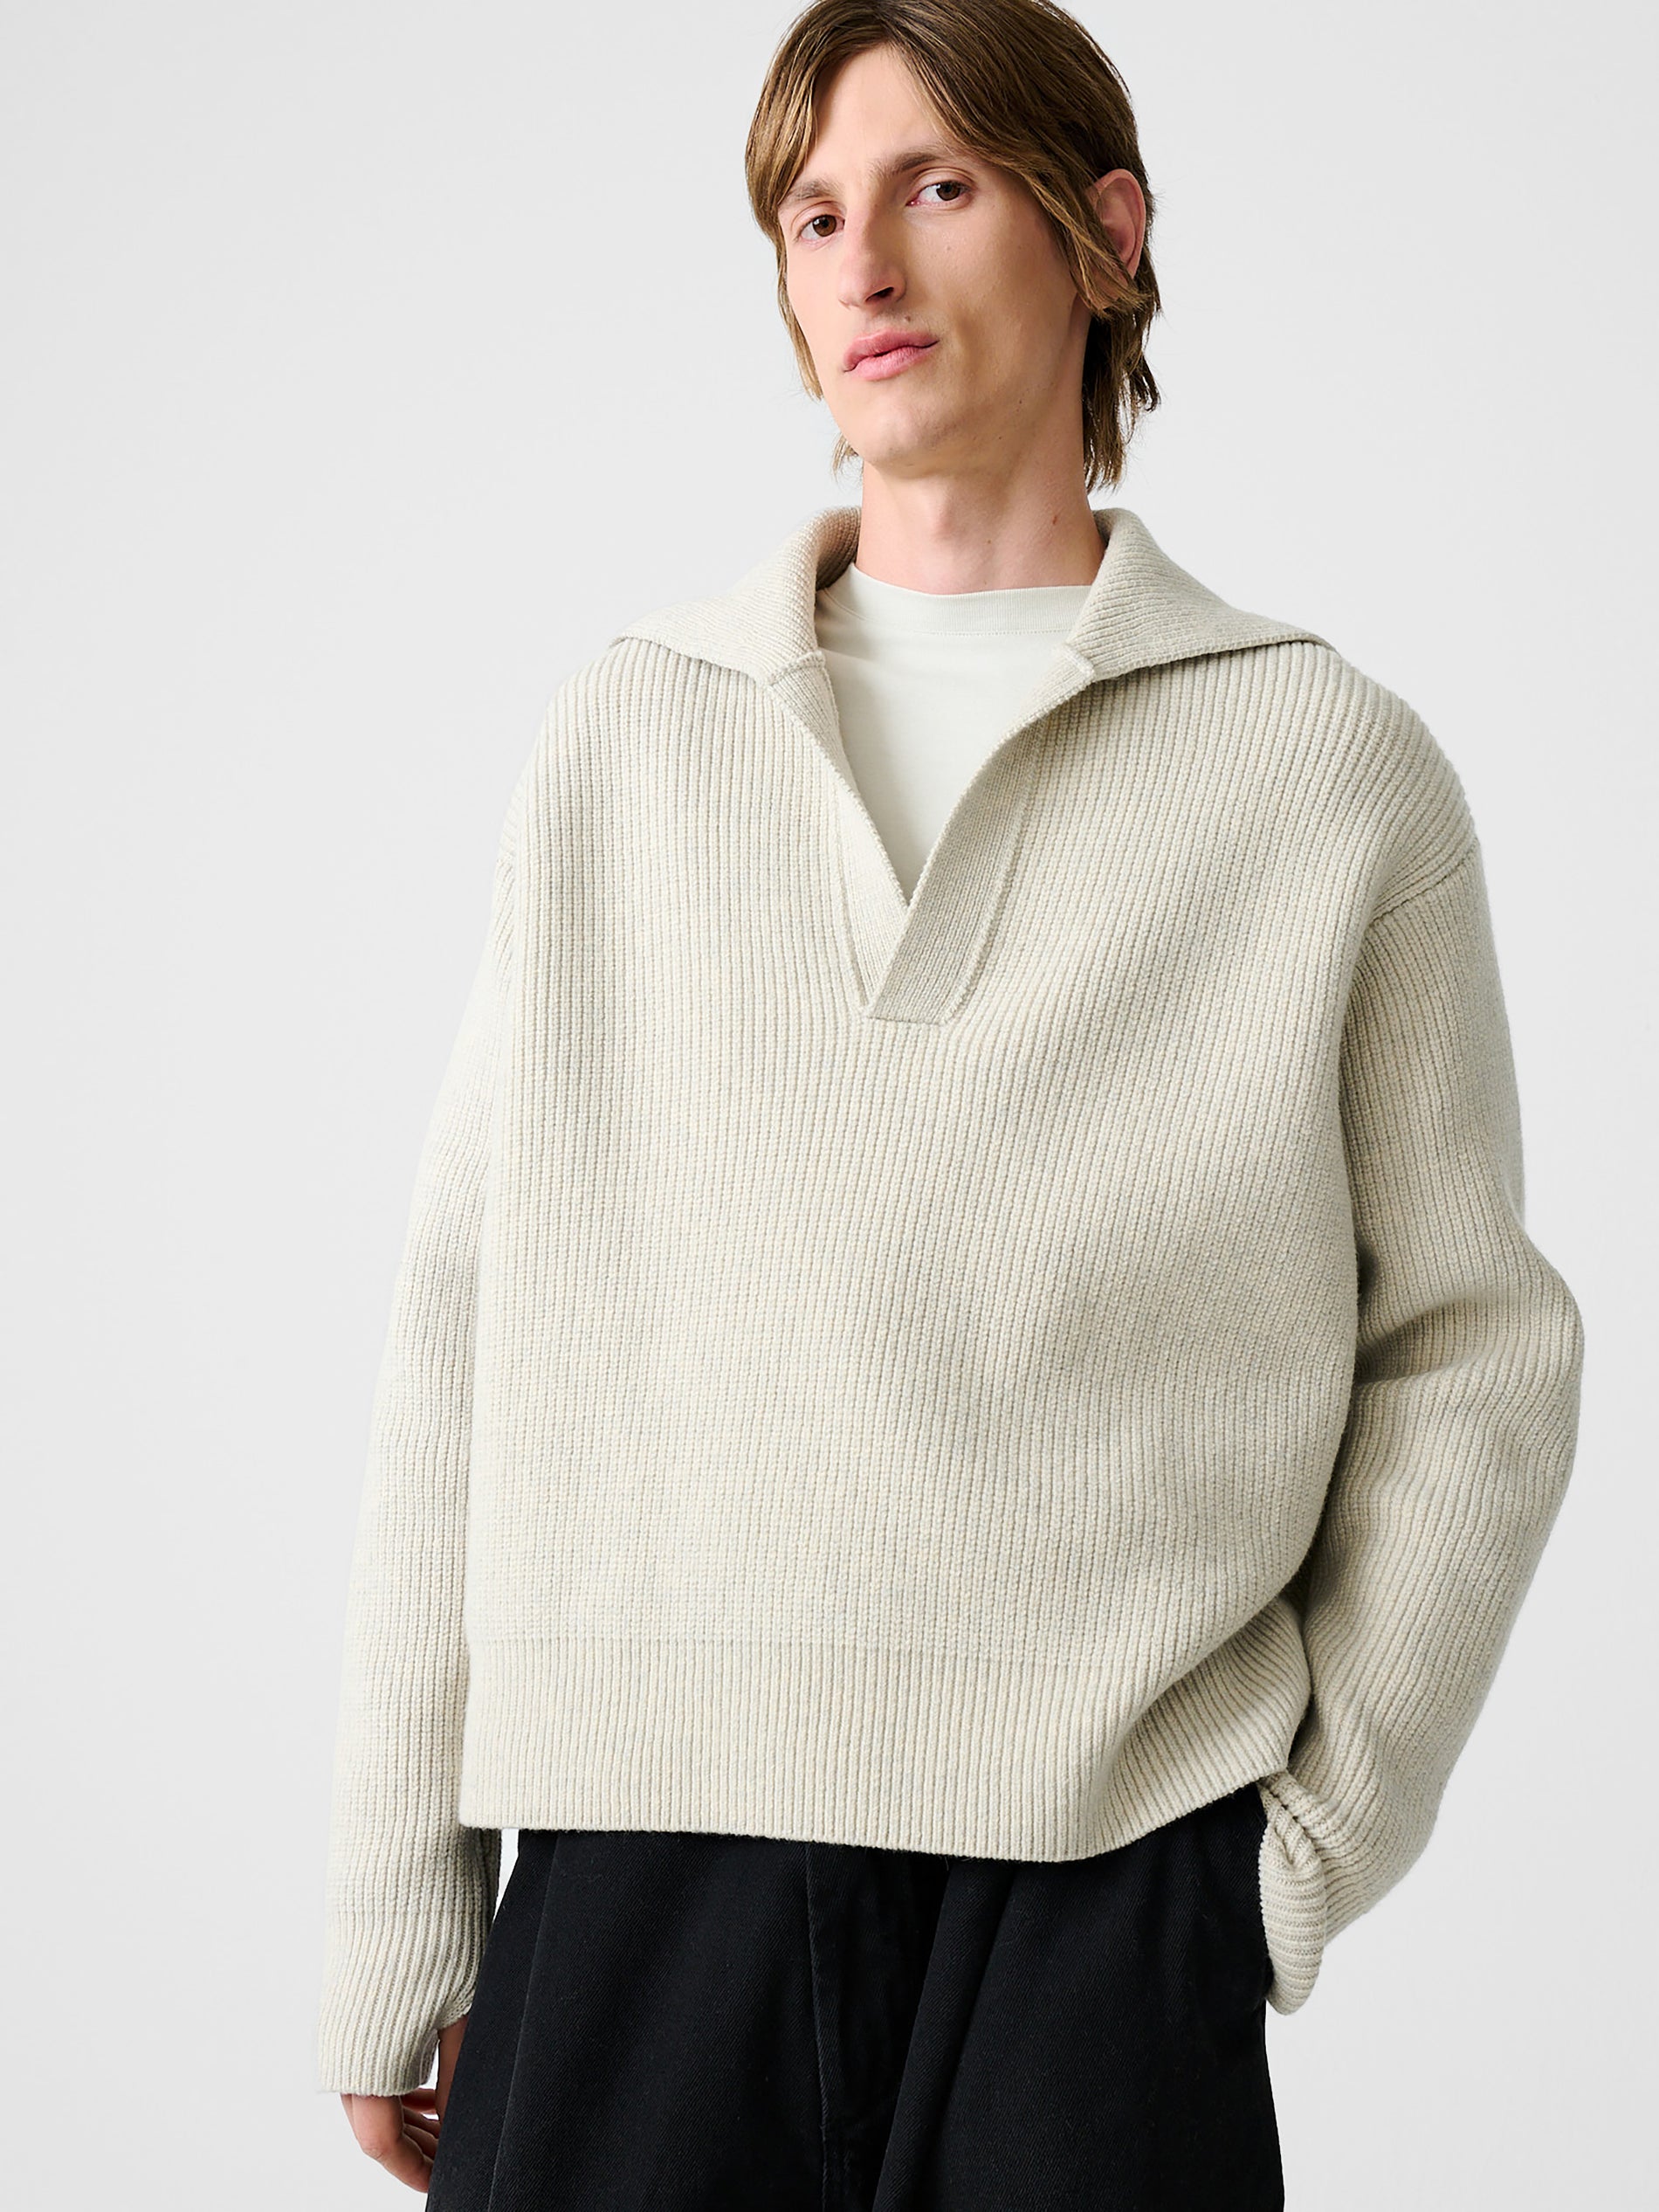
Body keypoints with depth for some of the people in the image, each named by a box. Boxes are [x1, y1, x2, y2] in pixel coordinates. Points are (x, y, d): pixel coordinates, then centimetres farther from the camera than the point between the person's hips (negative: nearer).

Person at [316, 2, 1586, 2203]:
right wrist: (397, 1924, 5)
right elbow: (469, 1329, 7)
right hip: (641, 1869, 2)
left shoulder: (1336, 765, 5)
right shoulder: (624, 740, 10)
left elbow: (1470, 1347, 5)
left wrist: (1313, 1848, -3)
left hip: (1102, 1888, -1)